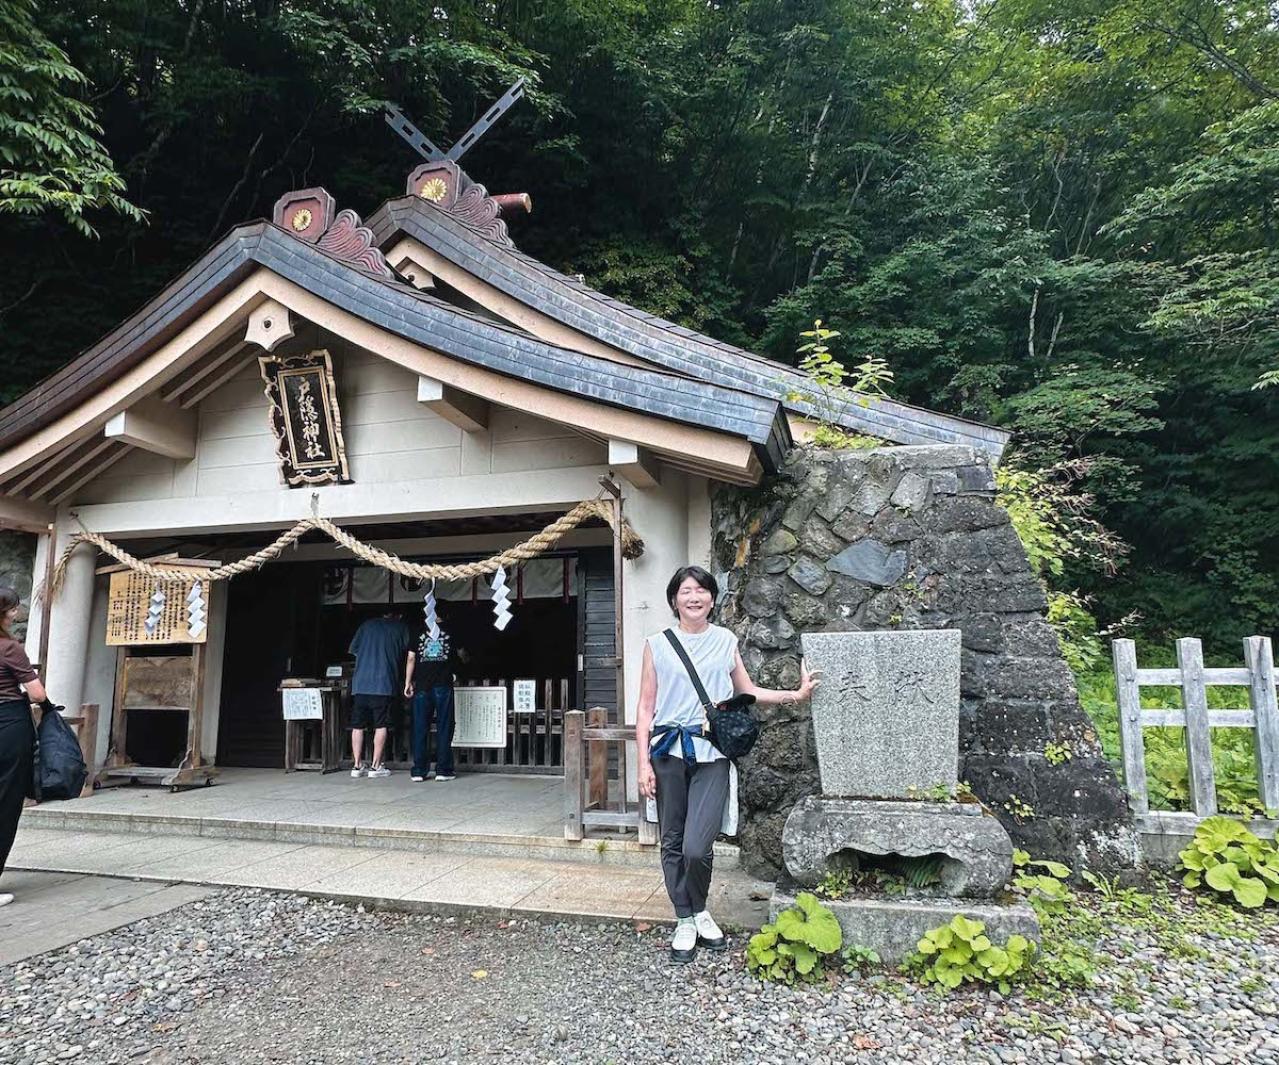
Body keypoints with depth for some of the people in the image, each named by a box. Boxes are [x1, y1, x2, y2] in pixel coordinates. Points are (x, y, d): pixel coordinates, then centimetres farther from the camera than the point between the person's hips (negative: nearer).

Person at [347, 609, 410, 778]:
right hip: (383, 683, -3)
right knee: (381, 725, 3)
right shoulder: (401, 627, 7)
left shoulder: (367, 624, 14)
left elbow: (353, 649, 15)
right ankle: (376, 766, 2)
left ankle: (357, 765, 11)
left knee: (358, 725, 8)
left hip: (360, 683, 3)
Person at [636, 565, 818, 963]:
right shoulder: (658, 644, 3)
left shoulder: (726, 641, 8)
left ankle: (699, 912, 19)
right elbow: (646, 707, 3)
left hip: (711, 754, 0)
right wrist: (643, 763, -2)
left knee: (697, 846, -10)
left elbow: (747, 691, 20)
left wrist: (795, 695, 12)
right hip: (669, 752, 0)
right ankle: (685, 921, 27)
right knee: (672, 843, 7)